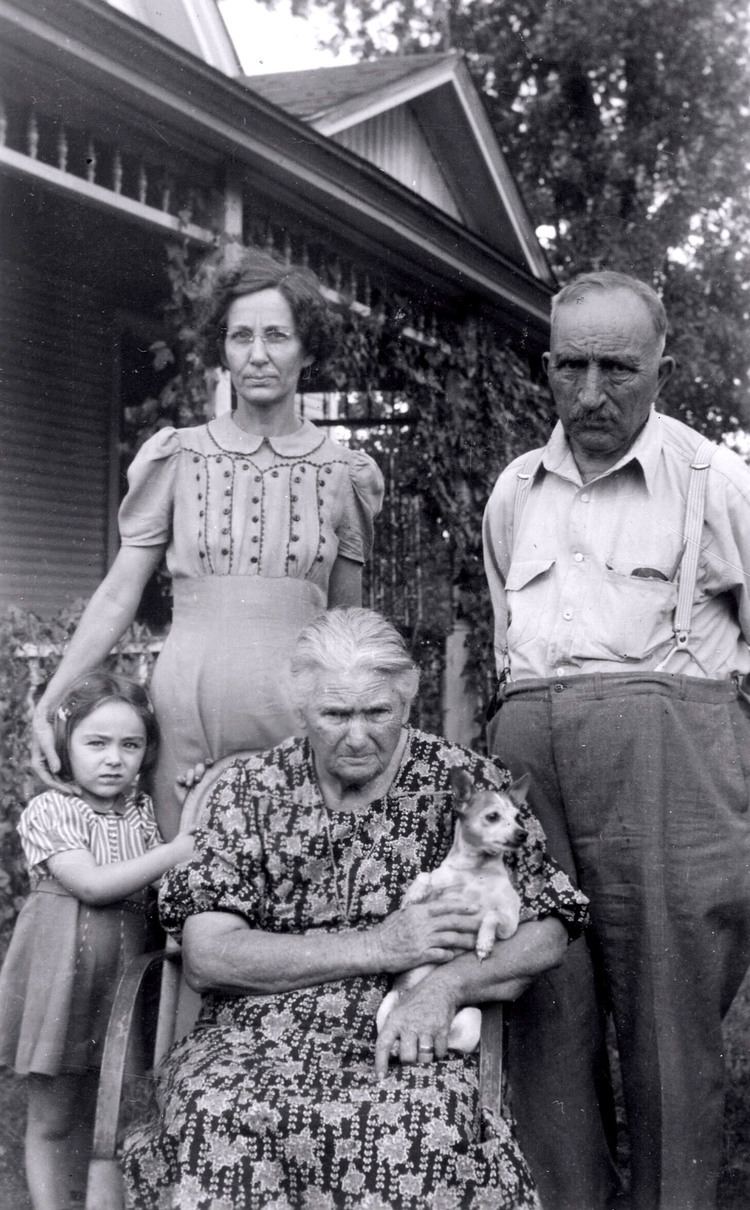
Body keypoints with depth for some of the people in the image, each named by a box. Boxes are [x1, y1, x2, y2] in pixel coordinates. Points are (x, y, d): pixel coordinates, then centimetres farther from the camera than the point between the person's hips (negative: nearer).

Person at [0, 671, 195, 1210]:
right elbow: (91, 884, -20)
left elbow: (159, 893, 13)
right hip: (62, 976, -4)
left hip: (122, 977, 4)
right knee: (52, 1120, 7)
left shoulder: (145, 811, 4)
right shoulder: (48, 811, -10)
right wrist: (177, 851, -22)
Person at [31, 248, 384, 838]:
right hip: (187, 706, 0)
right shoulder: (177, 458, 5)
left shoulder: (343, 473, 7)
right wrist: (49, 704, 0)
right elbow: (117, 597, 6)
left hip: (299, 717, 1)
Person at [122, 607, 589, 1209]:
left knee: (421, 1127, -34)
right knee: (217, 1115, -33)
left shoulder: (469, 782, 5)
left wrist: (448, 984, -17)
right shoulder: (250, 788, 7)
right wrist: (378, 947, -12)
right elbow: (207, 957, -4)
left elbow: (547, 934, 4)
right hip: (260, 1031, 1)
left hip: (409, 1040, 0)